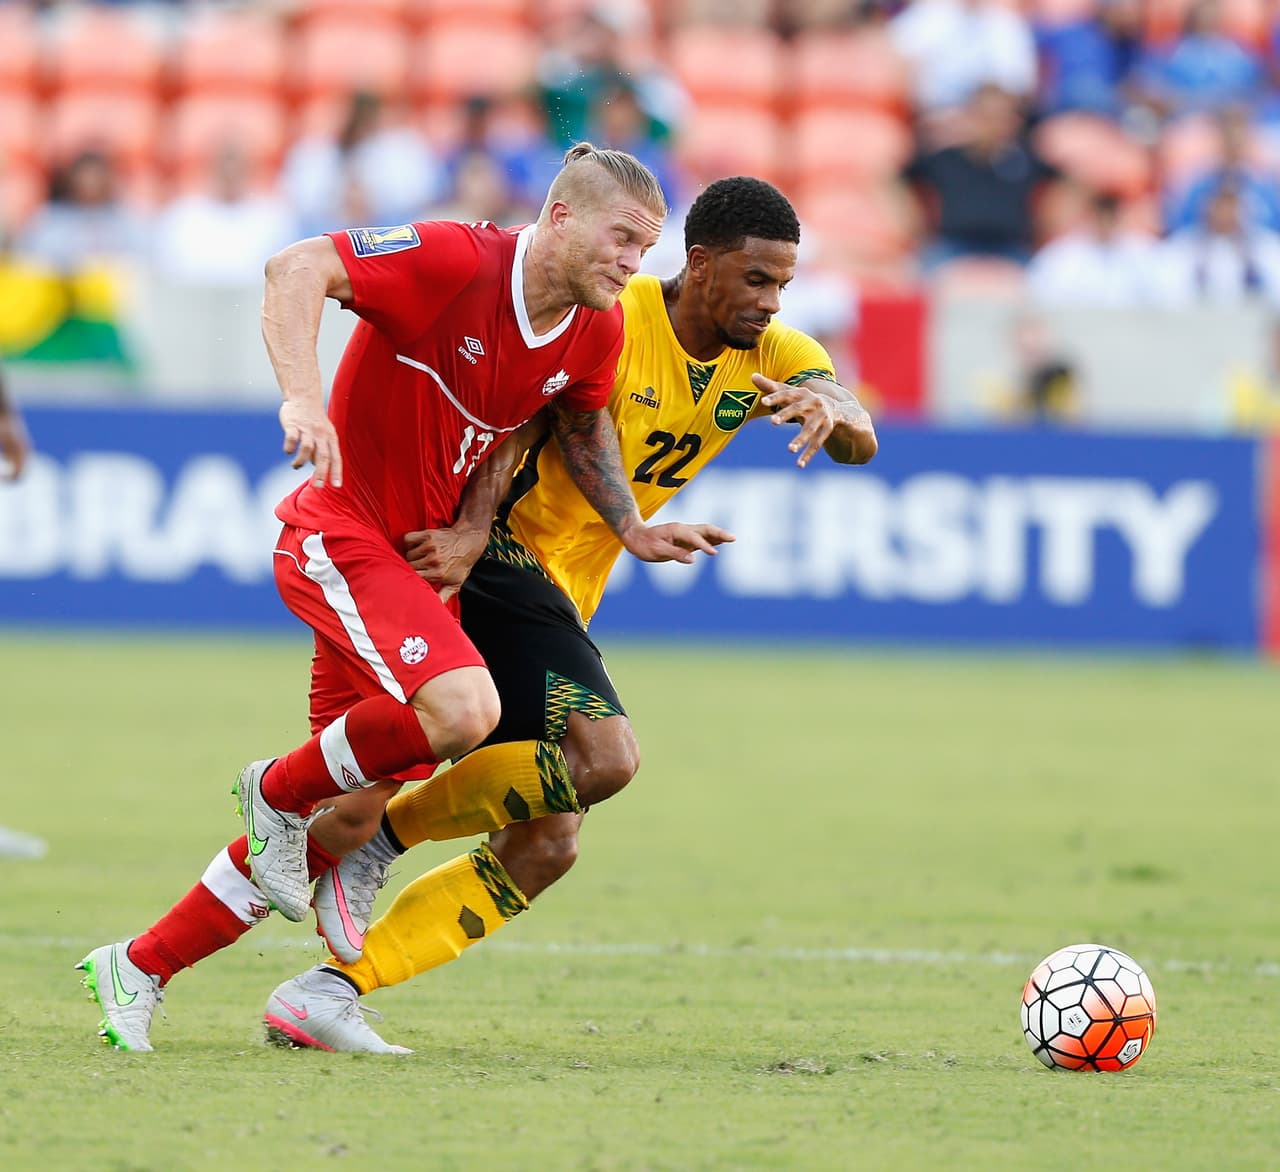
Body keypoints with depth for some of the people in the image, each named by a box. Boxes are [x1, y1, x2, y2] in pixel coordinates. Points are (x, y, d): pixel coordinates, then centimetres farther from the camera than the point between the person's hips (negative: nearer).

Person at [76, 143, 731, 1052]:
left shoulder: (597, 330, 1)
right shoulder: (457, 261, -21)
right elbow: (297, 269, -27)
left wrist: (634, 528, 12)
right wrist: (303, 397, -40)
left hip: (426, 558, 8)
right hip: (343, 534, -8)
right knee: (462, 710, -32)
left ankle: (139, 969, 21)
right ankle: (277, 790, -3)